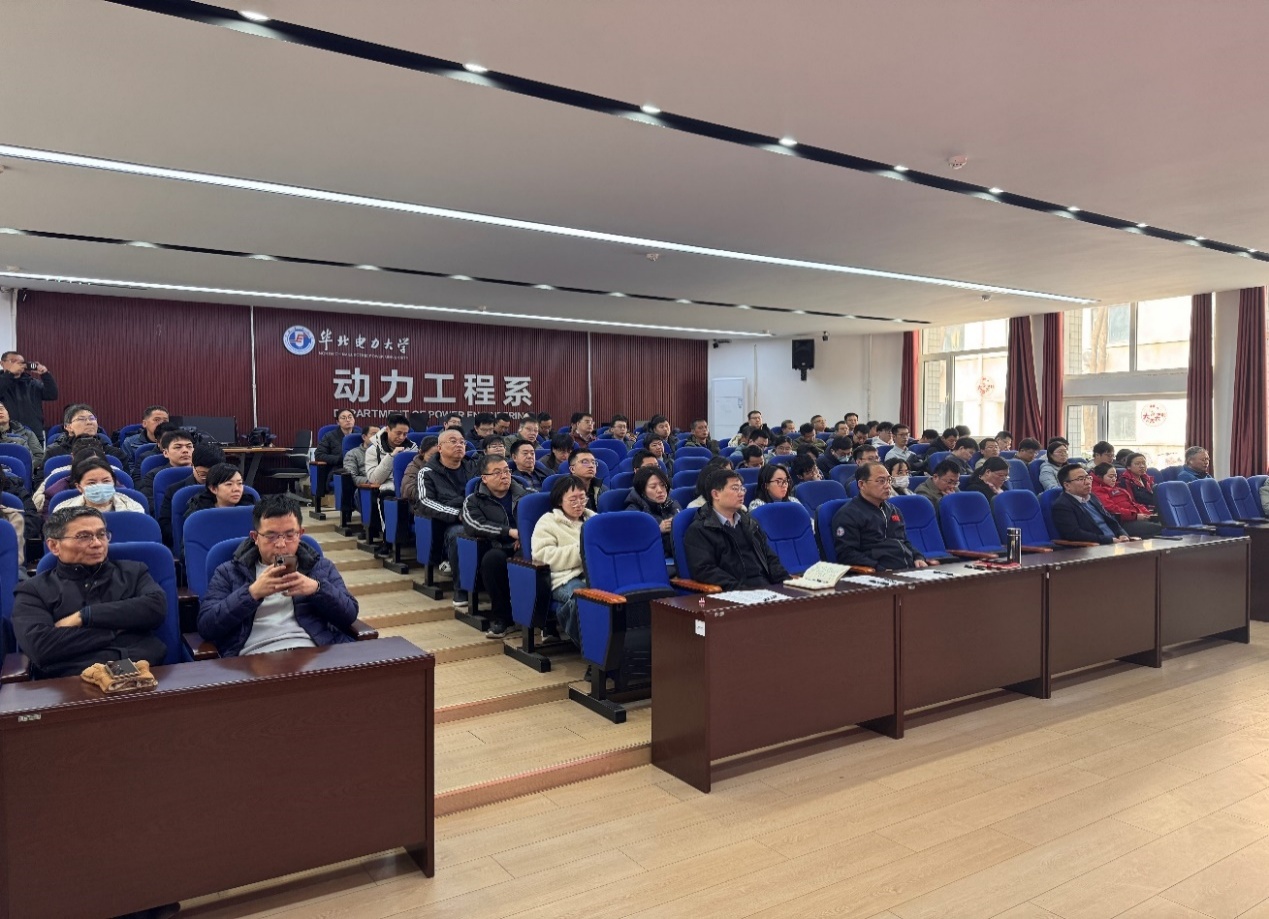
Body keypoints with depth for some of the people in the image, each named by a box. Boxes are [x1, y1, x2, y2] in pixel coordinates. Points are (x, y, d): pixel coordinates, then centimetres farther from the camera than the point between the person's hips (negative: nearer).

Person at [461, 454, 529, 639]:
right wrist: (510, 532, -14)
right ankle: (502, 617, -19)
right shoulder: (474, 501, 13)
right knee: (492, 558, -37)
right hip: (500, 549, 0)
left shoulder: (526, 493, 18)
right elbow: (474, 525, -7)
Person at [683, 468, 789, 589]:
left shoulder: (749, 522, 23)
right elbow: (704, 570, -11)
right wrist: (740, 590, -20)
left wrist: (786, 583, 5)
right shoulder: (698, 530, 0)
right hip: (734, 594, -6)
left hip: (767, 587, 6)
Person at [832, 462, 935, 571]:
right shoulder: (848, 514, -2)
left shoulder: (893, 509, 25)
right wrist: (881, 570, -19)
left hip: (910, 569, 8)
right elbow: (846, 554, -11)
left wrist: (918, 558, 13)